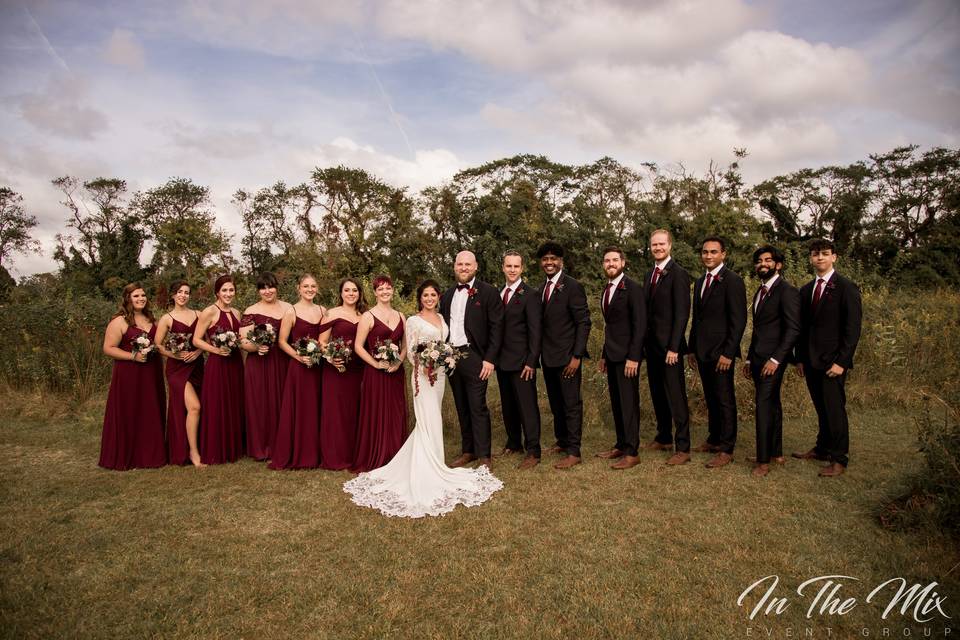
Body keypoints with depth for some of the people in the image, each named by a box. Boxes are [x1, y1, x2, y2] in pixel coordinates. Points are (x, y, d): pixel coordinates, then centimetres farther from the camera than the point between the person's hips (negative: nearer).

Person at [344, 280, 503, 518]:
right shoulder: (414, 321, -4)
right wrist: (425, 363, -21)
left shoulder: (441, 318, 14)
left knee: (429, 422, 13)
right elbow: (410, 352, -6)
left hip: (440, 373, 6)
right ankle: (427, 476, -1)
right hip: (423, 374, -6)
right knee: (429, 422, -8)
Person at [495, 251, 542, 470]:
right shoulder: (498, 294, 11)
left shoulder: (530, 295, -8)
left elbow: (535, 331, -12)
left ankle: (533, 452, 4)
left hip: (521, 361, -7)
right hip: (502, 361, 7)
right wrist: (494, 357, 8)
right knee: (508, 406, 16)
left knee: (527, 406, -3)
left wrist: (531, 361, -16)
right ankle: (513, 443, 30)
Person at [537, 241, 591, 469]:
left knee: (571, 403, -1)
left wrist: (576, 356, -17)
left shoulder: (572, 287, -11)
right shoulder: (542, 289, 11)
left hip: (567, 356, -7)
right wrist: (538, 353, 9)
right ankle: (562, 441, 32)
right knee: (555, 403, 17)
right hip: (548, 357, 7)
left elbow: (583, 322, -13)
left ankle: (574, 452, 6)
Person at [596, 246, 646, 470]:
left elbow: (640, 324, -15)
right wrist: (604, 355, 15)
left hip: (627, 355, -8)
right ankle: (620, 445, 24)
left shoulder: (632, 288, -11)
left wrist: (633, 357, -19)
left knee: (629, 402, -4)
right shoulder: (606, 290, 14)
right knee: (616, 402, 13)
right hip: (611, 354, 8)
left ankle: (632, 453, 4)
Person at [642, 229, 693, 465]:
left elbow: (682, 313, -15)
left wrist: (673, 347, -18)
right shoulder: (649, 274, 14)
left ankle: (683, 448, 3)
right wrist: (645, 340, 10)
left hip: (669, 346, -8)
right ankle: (664, 438, 29)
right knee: (657, 395, 16)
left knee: (676, 397, -4)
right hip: (652, 345, 8)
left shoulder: (678, 274, -11)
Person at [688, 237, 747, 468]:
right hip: (703, 352, 7)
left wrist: (728, 353, -17)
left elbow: (738, 320, -14)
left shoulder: (732, 281, -9)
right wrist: (693, 349, 15)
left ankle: (726, 450, 7)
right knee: (710, 399, 14)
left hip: (721, 352, -7)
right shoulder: (700, 282, 15)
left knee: (725, 401, 0)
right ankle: (714, 440, 26)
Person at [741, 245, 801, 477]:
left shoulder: (786, 291, -10)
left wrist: (776, 359, -20)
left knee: (763, 405, -11)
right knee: (772, 404, 14)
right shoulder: (760, 291, 17)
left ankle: (764, 460, -4)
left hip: (773, 359, -9)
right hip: (758, 358, 9)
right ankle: (776, 453, 24)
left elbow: (793, 329, -16)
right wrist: (749, 359, 17)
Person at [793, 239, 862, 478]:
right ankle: (822, 448, 26)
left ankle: (839, 459, 8)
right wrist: (800, 358, 11)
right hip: (811, 361, 6)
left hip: (832, 361, -6)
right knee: (821, 409, 14)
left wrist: (841, 361, -15)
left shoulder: (846, 288, -6)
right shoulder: (806, 290, 13)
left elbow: (853, 328, -10)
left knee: (835, 409, -2)